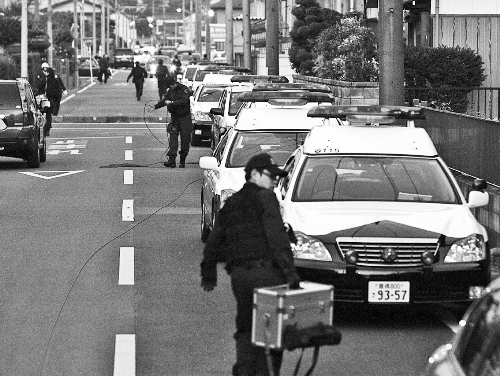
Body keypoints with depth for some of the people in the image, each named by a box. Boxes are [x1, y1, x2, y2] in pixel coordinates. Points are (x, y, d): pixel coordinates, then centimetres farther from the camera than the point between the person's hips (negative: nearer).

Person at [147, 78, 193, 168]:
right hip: (174, 117, 5)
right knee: (172, 138, -8)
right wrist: (155, 106, 2)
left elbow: (184, 101, -26)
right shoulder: (171, 90, 7)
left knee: (185, 139, 1)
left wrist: (171, 103, -26)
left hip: (185, 117, -5)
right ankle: (171, 160, -14)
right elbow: (164, 100, 13)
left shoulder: (184, 90, -12)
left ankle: (182, 161, 13)